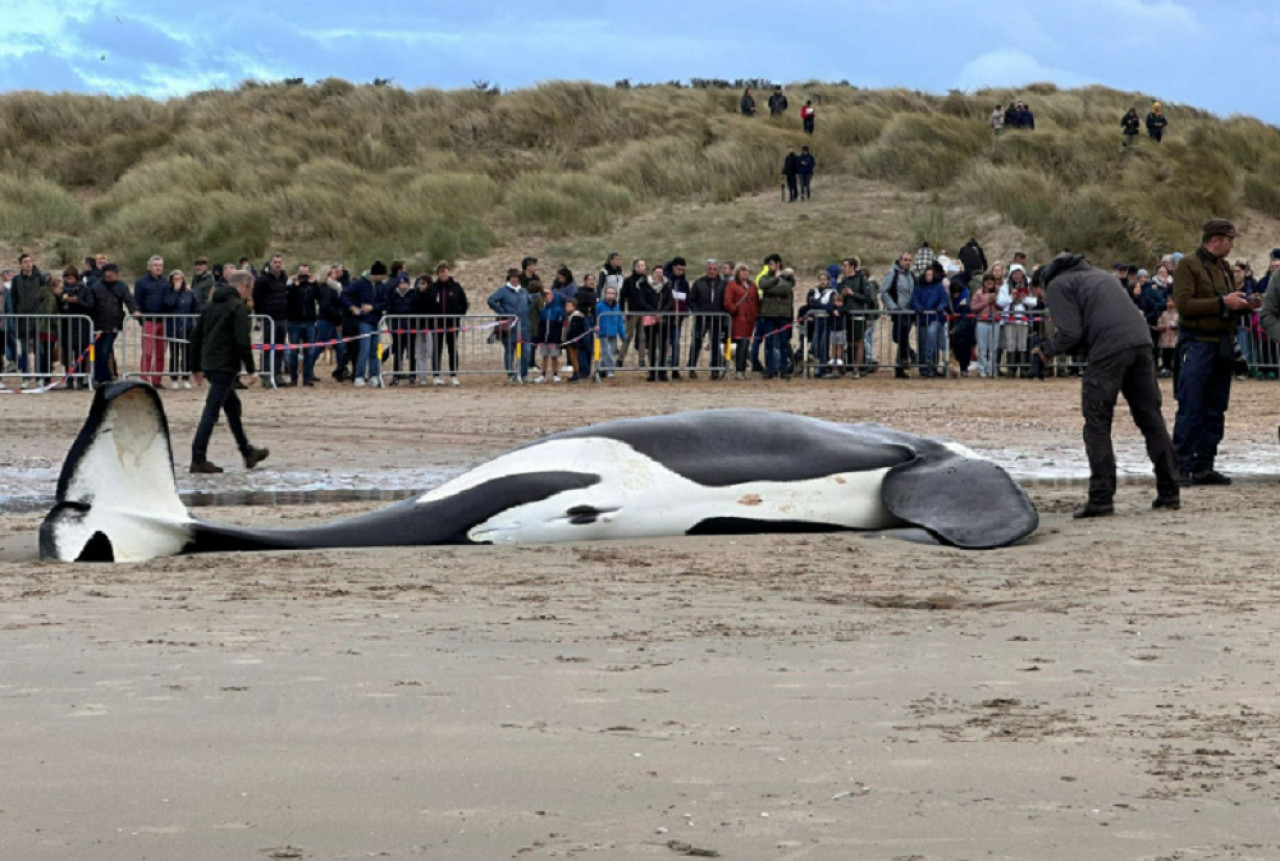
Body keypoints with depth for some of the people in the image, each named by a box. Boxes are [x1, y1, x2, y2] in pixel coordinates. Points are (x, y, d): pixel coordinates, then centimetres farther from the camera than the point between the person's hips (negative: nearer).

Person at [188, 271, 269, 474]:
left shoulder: (211, 305, 16)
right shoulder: (238, 307, -9)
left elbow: (195, 335, 17)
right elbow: (243, 341, -17)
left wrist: (197, 367, 21)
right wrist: (250, 369, -11)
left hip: (209, 364, 9)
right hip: (225, 365, -9)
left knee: (233, 406, 20)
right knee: (212, 411, -8)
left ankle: (248, 452, 28)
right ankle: (198, 459, -10)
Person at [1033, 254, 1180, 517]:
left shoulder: (1057, 285, 8)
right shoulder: (1096, 274, 32)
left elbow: (1070, 332, -3)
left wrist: (1048, 350, 14)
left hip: (1108, 349, -7)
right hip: (1141, 341, 7)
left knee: (1097, 424, 1)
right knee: (1151, 418, 13)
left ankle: (1101, 498, -3)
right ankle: (1169, 493, 15)